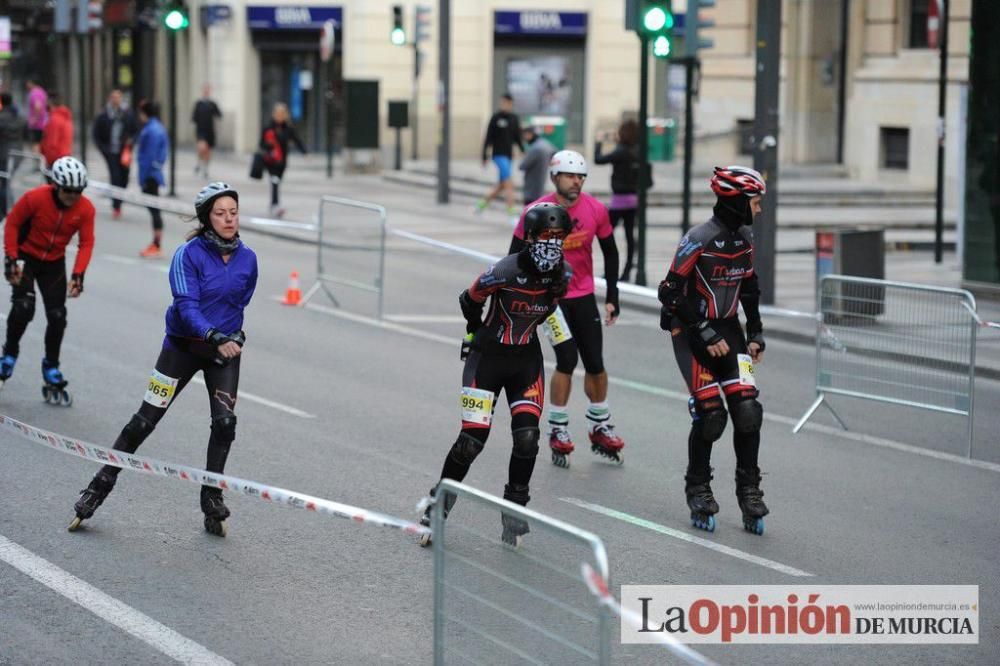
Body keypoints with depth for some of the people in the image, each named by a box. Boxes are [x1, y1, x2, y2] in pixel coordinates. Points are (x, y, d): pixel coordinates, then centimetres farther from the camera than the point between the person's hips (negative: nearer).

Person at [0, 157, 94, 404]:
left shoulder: (85, 208, -16)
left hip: (54, 263, 3)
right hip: (26, 257, -3)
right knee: (23, 307, -22)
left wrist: (78, 274, -22)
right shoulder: (35, 198, -25)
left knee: (57, 317, -2)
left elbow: (86, 243, -11)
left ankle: (52, 376, 12)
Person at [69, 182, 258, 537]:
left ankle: (212, 498, 5)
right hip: (183, 346, -3)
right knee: (145, 420, -2)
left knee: (225, 422, -12)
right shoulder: (189, 254, -16)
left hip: (225, 349, 3)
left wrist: (234, 337, 12)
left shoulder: (247, 259, -2)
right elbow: (186, 306, -24)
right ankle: (99, 487, 11)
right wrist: (216, 338, -36)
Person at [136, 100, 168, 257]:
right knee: (154, 210, 13)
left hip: (150, 175, -10)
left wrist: (143, 178, -17)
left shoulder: (151, 130, -17)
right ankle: (155, 244, 19)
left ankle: (157, 247, -4)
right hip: (154, 175, 10)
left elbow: (149, 156, -20)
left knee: (154, 210, -6)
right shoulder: (157, 127, 13)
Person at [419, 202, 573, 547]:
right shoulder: (505, 271, -24)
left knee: (527, 438, -10)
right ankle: (439, 505, 13)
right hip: (487, 357, -4)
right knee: (473, 438, -6)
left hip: (527, 360, 4)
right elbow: (469, 301, -6)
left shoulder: (563, 275, -8)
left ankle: (515, 508, 8)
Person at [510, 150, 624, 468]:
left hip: (584, 295, 3)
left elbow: (610, 253, 6)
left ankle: (601, 429, 24)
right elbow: (516, 256, -6)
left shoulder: (595, 210, -8)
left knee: (595, 364, 5)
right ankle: (558, 432, 1)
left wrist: (612, 298, 5)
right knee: (567, 359, -13)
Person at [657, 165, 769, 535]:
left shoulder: (745, 238, 3)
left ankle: (749, 490, 3)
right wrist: (706, 335, -19)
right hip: (691, 330, -6)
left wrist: (756, 333, 11)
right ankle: (697, 488, 11)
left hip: (727, 328, 6)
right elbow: (672, 293, -18)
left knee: (747, 409, -8)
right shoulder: (699, 239, -19)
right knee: (710, 414, -10)